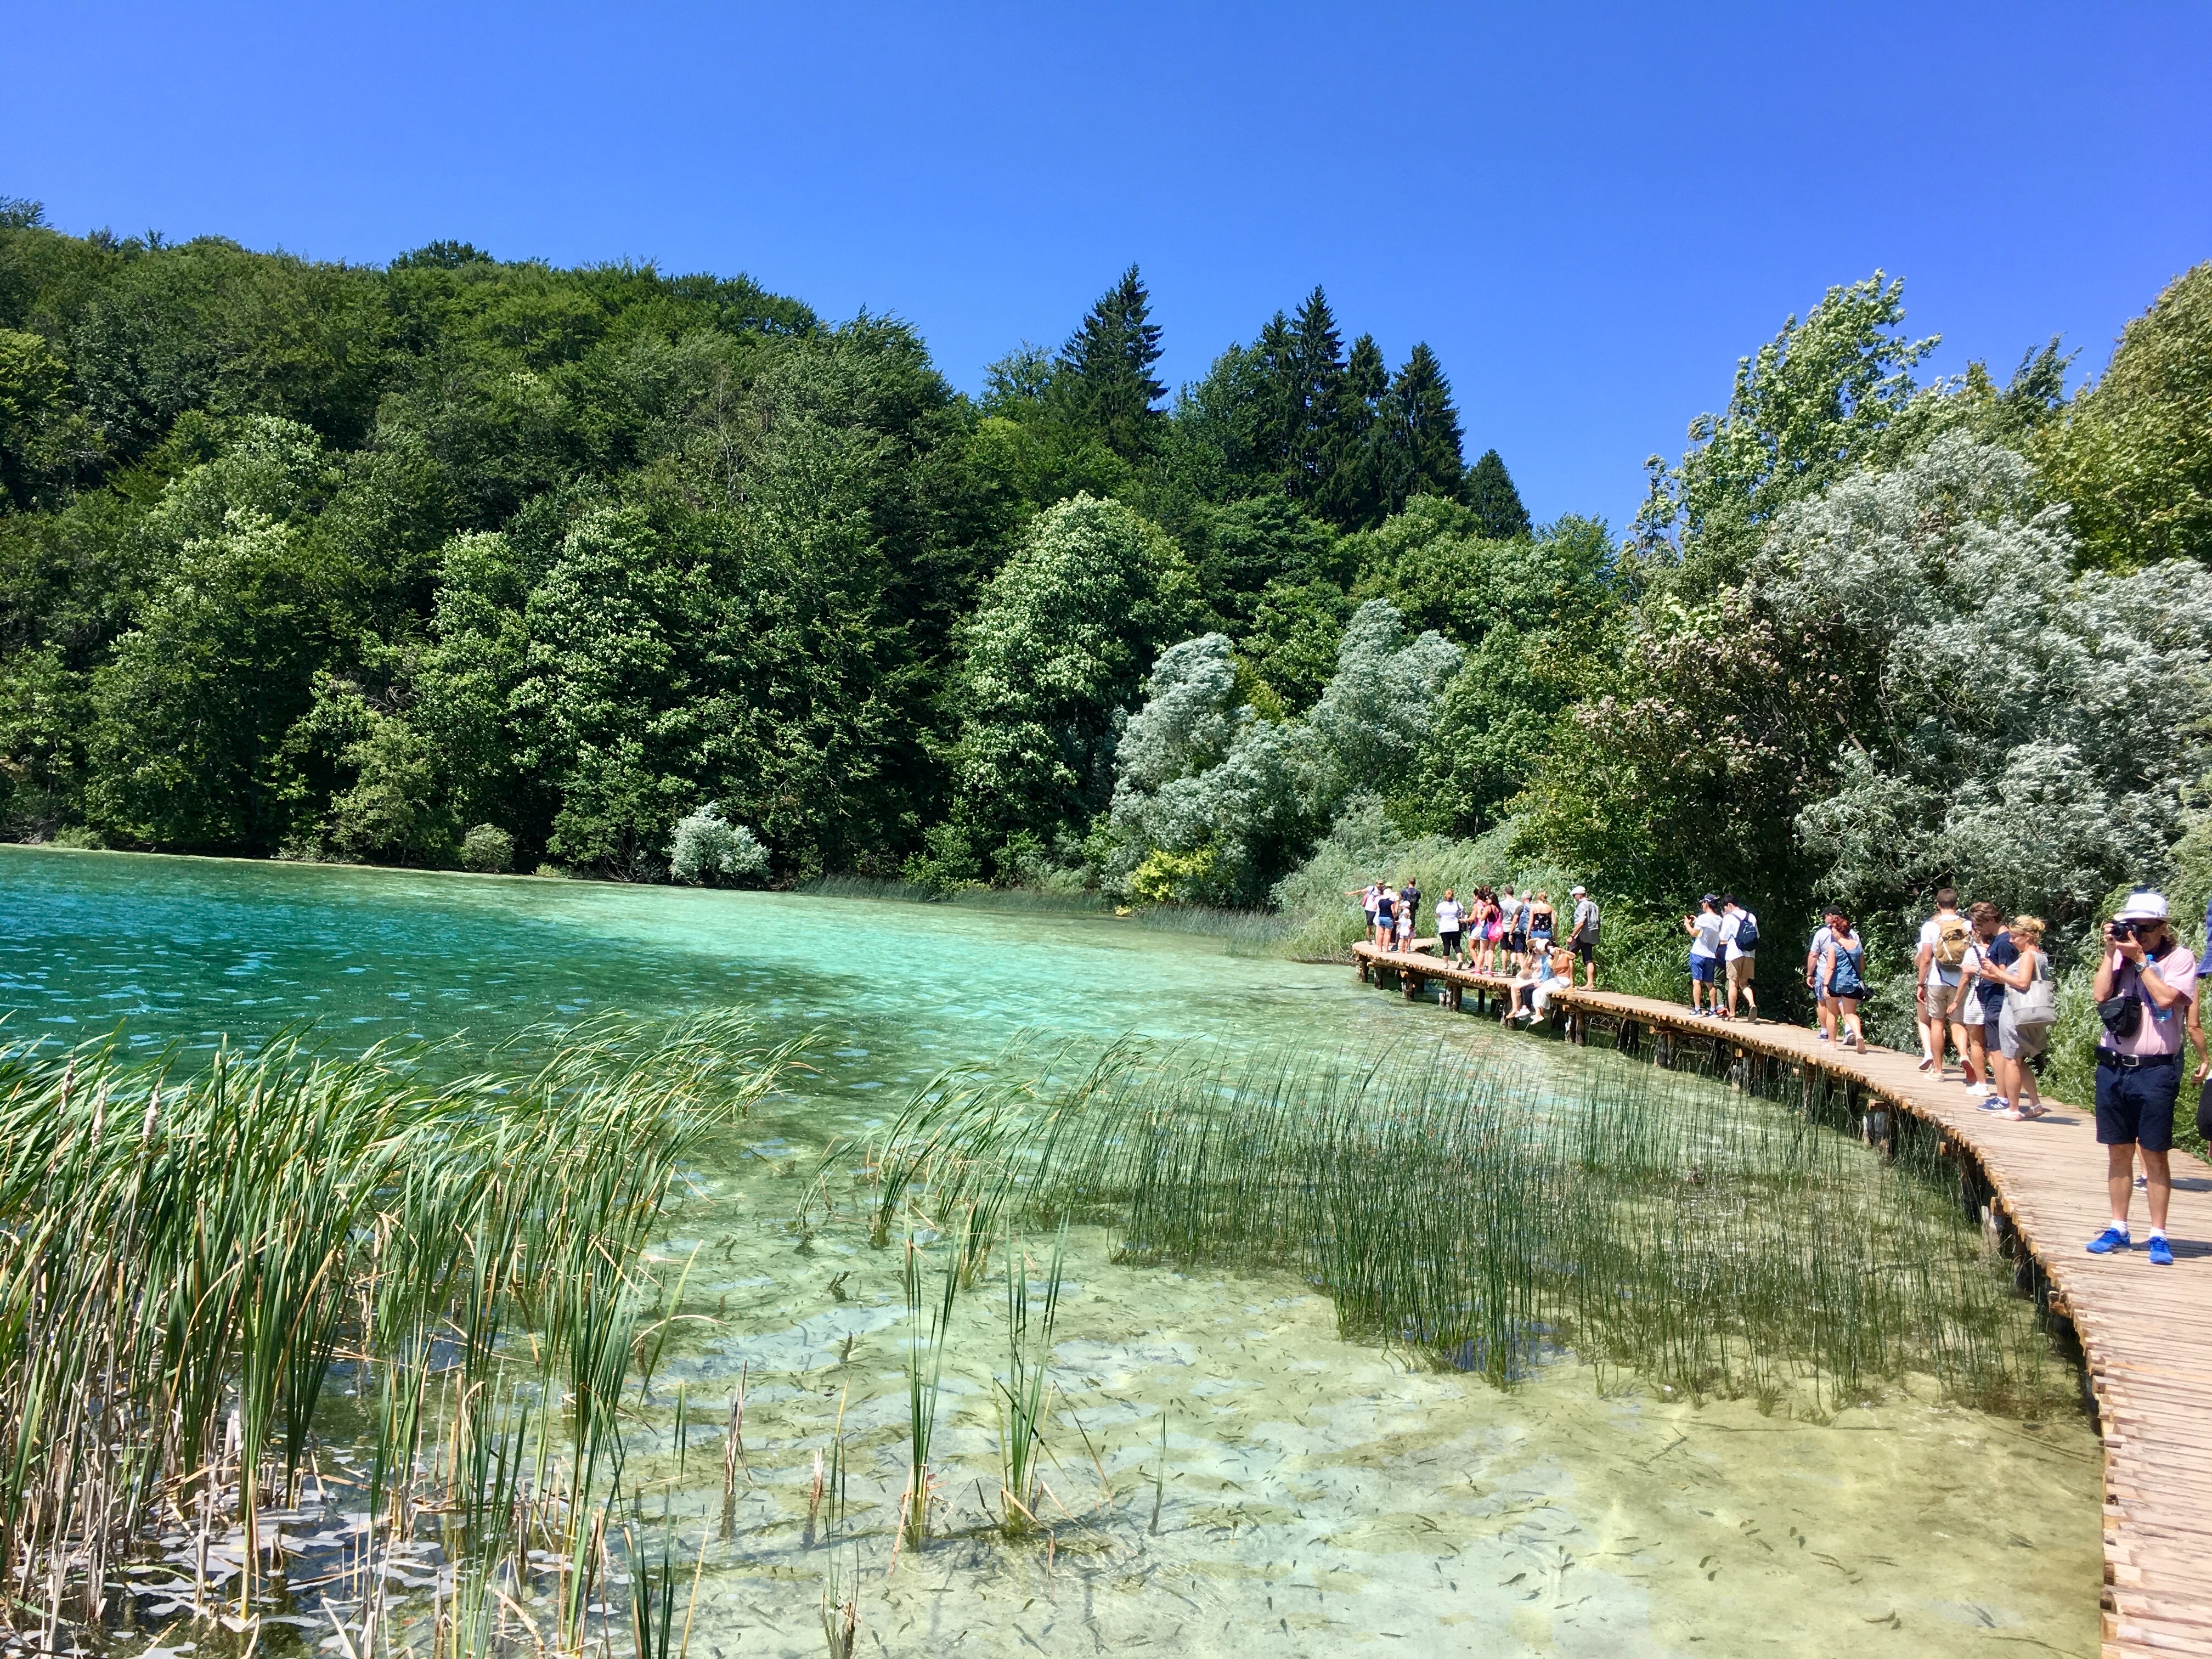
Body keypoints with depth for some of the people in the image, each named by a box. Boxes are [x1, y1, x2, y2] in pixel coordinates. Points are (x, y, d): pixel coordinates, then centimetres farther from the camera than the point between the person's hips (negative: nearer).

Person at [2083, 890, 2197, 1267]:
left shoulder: (2180, 958, -4)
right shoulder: (2120, 955, 8)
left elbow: (2166, 997, -18)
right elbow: (2100, 995, -3)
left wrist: (2140, 959, -13)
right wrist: (2111, 953, -6)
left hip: (2155, 1070, -4)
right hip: (2113, 1067, 4)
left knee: (2155, 1155, 1)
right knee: (2118, 1152, 10)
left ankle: (2158, 1236, 8)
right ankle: (2118, 1229, 19)